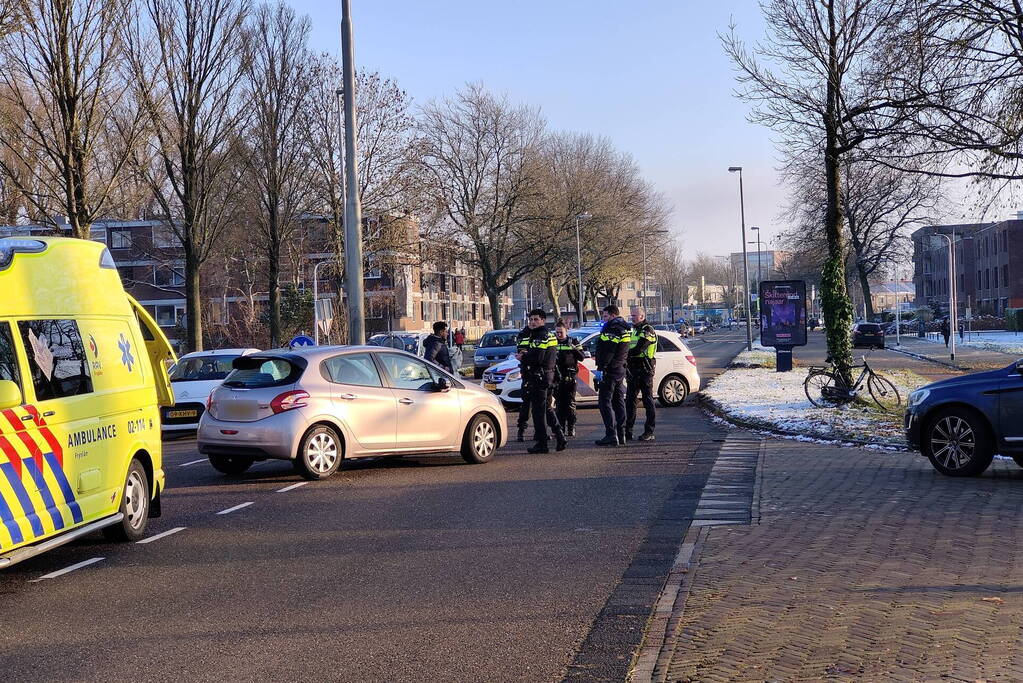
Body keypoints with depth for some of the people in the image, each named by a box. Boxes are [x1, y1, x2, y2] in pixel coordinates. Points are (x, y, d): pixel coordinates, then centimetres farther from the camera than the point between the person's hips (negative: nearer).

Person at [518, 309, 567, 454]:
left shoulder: (541, 337, -14)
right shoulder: (550, 335, 19)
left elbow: (537, 358, -25)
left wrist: (522, 357, -8)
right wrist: (527, 354, 5)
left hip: (539, 377, -10)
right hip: (549, 376, 10)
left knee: (538, 410, -4)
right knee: (548, 409, 17)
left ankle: (542, 443, -2)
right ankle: (560, 438, 16)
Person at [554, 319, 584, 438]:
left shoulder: (573, 341, 5)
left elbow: (582, 357, 0)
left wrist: (575, 349, -16)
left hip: (570, 377, -2)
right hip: (557, 376, 2)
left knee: (570, 403, -2)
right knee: (559, 403, 4)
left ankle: (571, 428, 2)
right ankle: (561, 427, 9)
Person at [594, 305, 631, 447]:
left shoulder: (612, 329, -15)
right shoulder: (625, 329, 16)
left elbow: (607, 352, -22)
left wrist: (600, 368, -22)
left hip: (610, 371, -10)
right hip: (620, 370, 10)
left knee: (605, 402, -8)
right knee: (619, 402, 13)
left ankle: (611, 435, -14)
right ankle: (621, 435, 15)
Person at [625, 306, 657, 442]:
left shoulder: (647, 330, -9)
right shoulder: (633, 330, 19)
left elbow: (639, 349, -20)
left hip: (645, 370, -9)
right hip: (633, 371, 9)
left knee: (648, 400, -3)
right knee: (630, 401, 7)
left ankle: (649, 432, 0)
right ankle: (628, 432, 10)